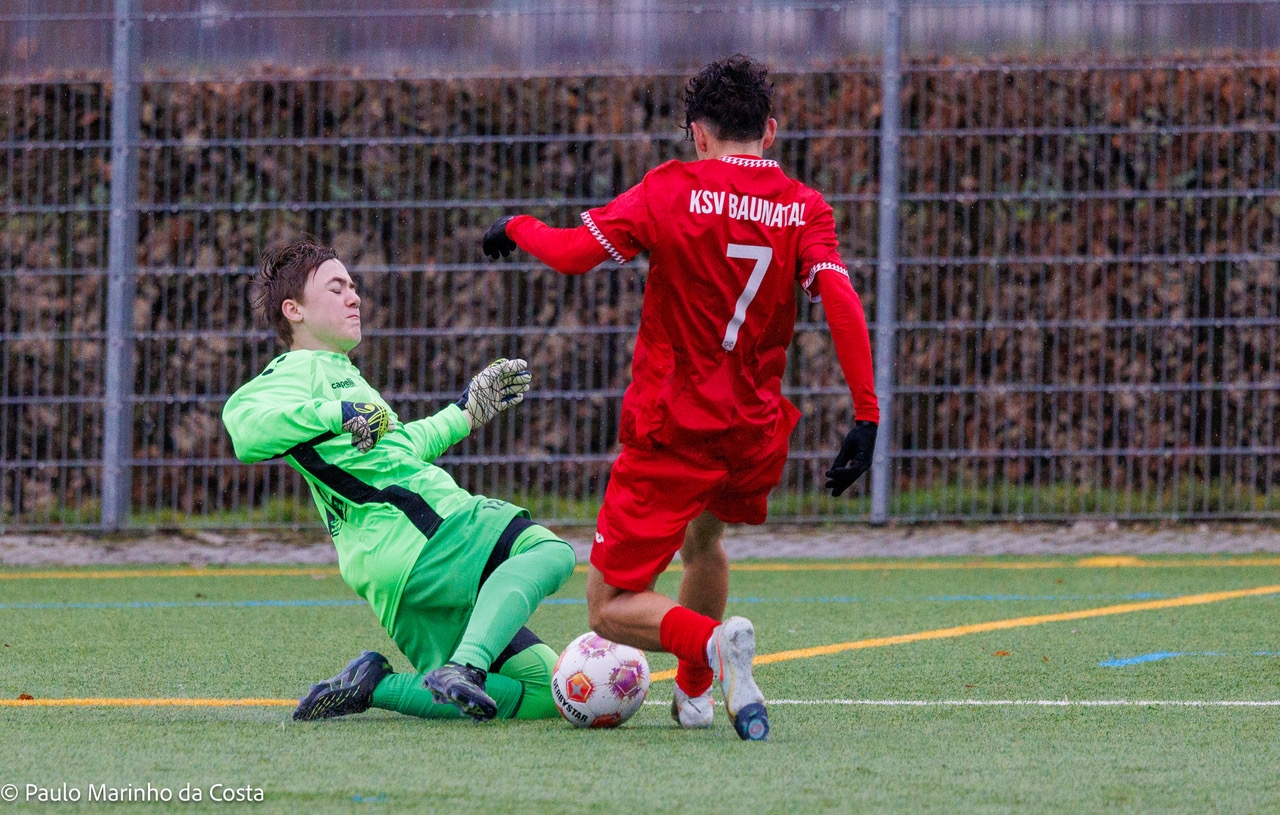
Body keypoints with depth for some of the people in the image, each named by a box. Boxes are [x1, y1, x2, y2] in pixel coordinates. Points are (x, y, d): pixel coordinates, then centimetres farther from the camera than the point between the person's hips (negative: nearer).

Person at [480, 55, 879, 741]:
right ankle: (693, 695, 40)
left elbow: (573, 252, -12)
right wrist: (866, 416, -13)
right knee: (703, 535, 37)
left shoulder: (673, 190, -7)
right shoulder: (803, 207, 0)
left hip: (670, 432, -4)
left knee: (611, 608, 0)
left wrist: (515, 227, 8)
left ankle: (712, 640, -28)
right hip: (756, 438, 5)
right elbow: (842, 304, -13)